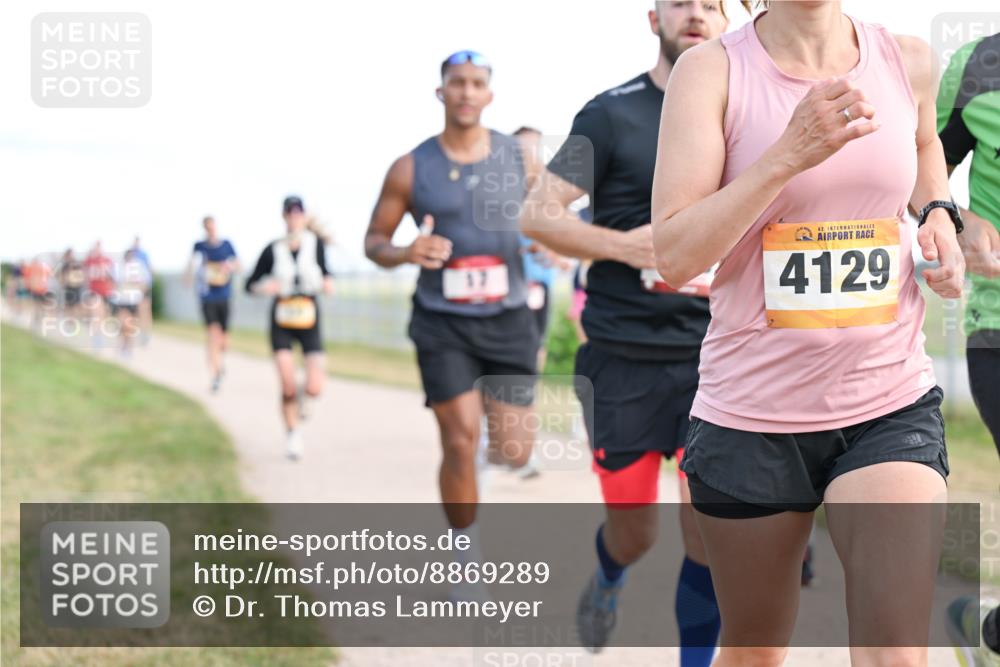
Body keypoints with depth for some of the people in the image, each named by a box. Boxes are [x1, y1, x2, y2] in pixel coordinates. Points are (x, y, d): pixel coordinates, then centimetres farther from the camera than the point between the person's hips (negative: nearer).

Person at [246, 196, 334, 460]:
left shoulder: (315, 243, -2)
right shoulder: (273, 250, -3)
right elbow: (250, 284, 5)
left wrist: (328, 282, -6)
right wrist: (263, 287, -17)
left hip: (310, 322, 0)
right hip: (282, 324, 0)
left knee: (315, 389, -13)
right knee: (288, 387, -11)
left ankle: (302, 398, 26)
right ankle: (293, 435, 14)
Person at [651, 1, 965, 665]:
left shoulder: (909, 61, 1)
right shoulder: (713, 69, -8)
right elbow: (674, 257, -16)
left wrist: (938, 212, 6)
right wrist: (789, 154, -25)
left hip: (892, 406, 2)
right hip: (750, 415, -1)